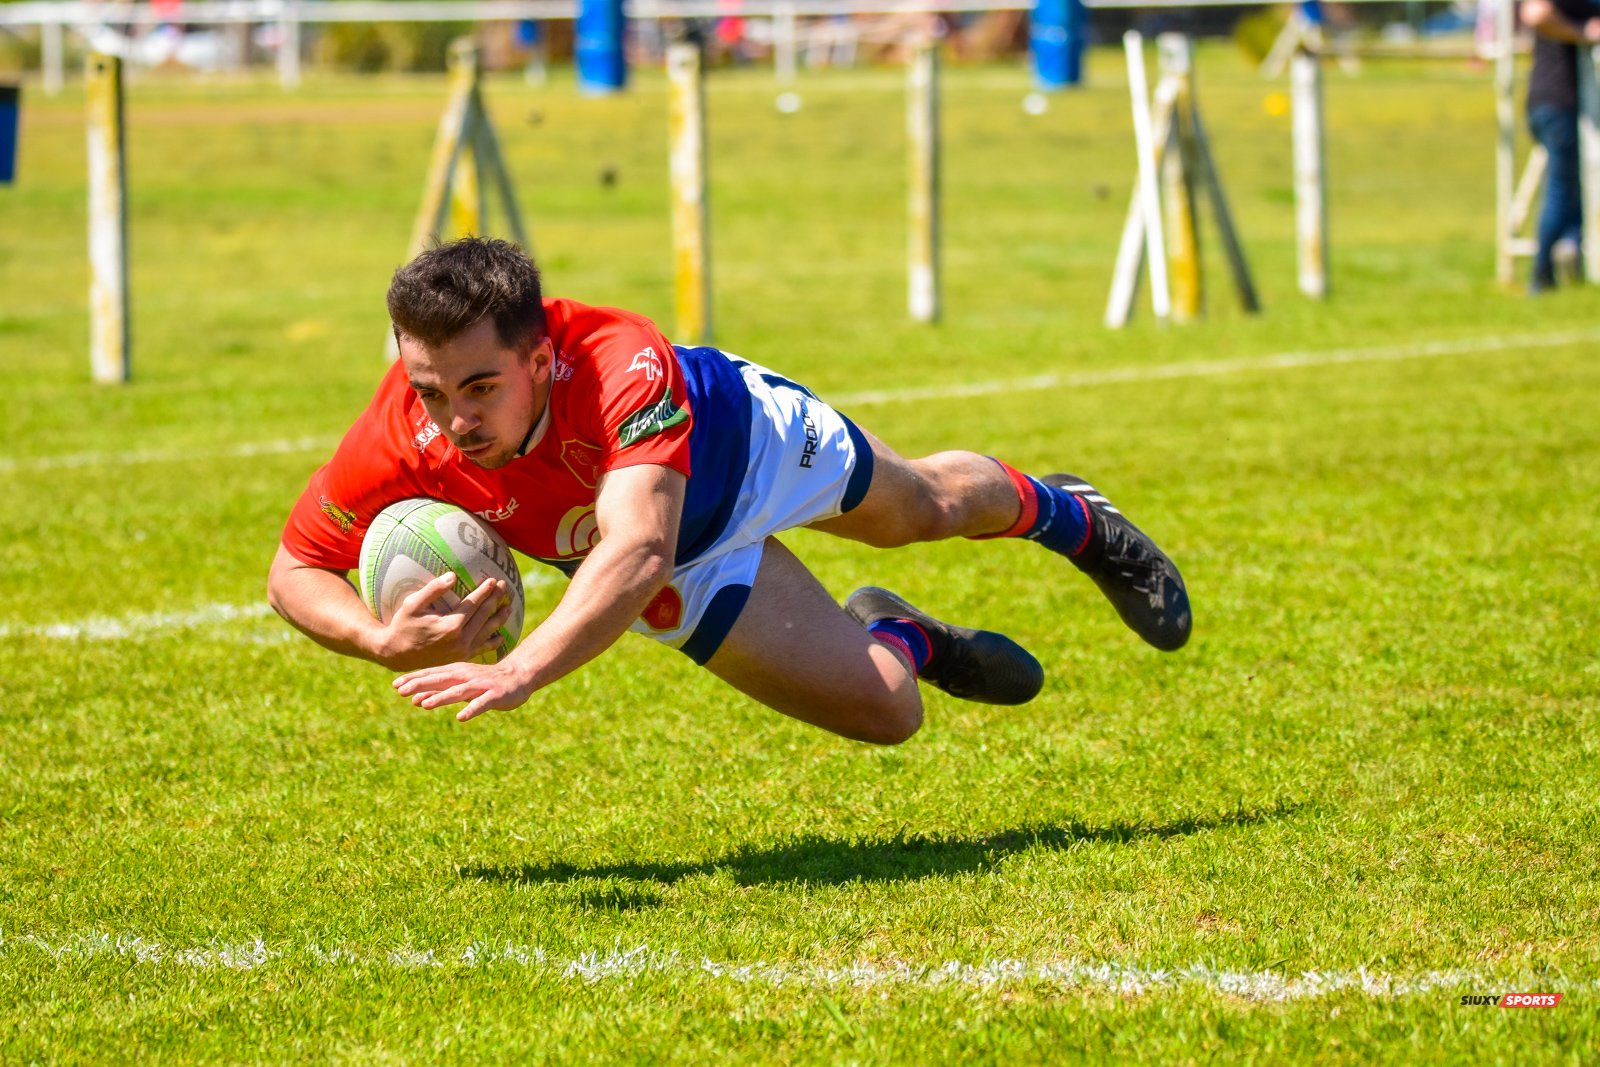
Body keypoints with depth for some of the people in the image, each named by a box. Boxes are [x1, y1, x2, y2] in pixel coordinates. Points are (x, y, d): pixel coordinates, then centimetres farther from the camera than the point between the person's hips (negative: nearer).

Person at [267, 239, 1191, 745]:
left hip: (749, 433, -1)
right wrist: (386, 642, -44)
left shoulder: (619, 364, -49)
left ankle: (1063, 514, 65)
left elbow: (637, 551, -61)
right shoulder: (399, 446, -39)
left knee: (929, 506, 29)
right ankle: (897, 638, 38)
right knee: (885, 707, -1)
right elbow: (296, 573, -23)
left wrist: (522, 671, -75)